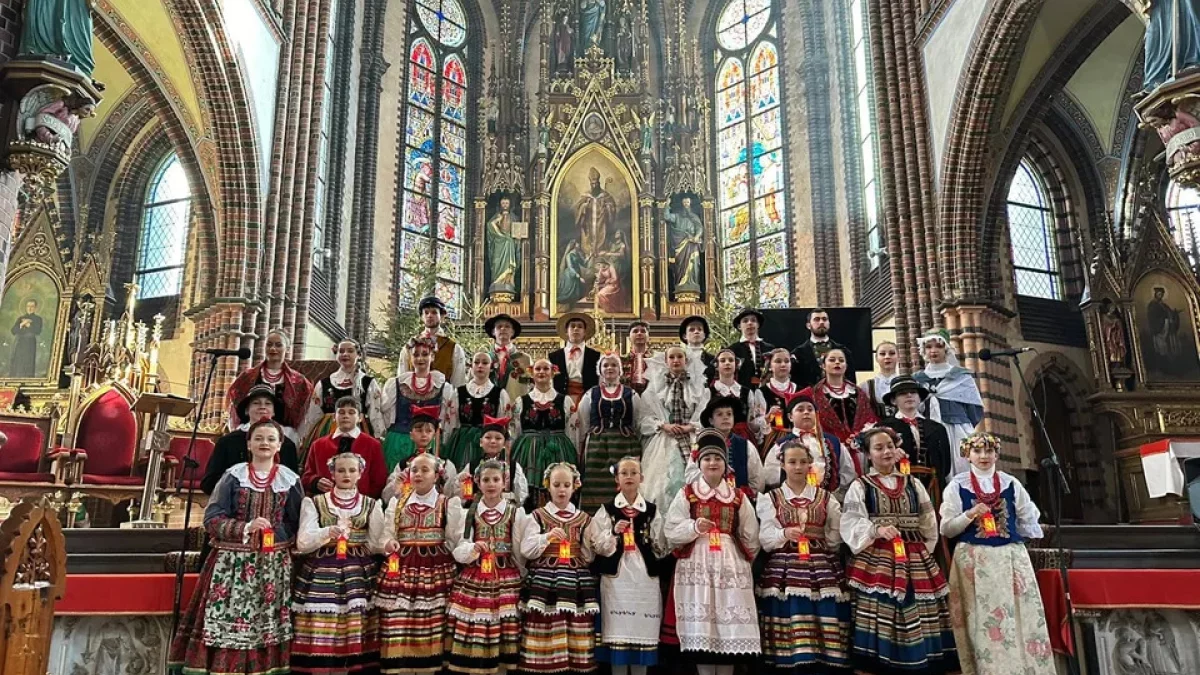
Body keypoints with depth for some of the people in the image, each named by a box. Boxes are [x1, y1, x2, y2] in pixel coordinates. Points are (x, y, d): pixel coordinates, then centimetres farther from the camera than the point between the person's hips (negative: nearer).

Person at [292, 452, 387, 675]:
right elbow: (302, 543, -5)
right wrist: (327, 533, -19)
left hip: (358, 575, 1)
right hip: (321, 575, -1)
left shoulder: (371, 505, 10)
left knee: (357, 635, -4)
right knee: (319, 636, -7)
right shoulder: (314, 503, 6)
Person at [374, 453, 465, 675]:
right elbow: (386, 536, 9)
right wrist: (389, 544, -11)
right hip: (401, 572, 2)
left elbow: (456, 541, 3)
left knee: (432, 629, -5)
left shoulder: (449, 504, 6)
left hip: (436, 573, -2)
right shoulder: (396, 502, 14)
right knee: (397, 634, -3)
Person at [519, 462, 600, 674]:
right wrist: (547, 537, -17)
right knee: (543, 640, -5)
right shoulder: (537, 516, 6)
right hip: (543, 583, -1)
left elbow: (589, 558, 12)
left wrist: (591, 542, -6)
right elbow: (526, 551, -4)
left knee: (576, 638, -1)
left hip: (575, 583, 2)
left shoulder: (584, 519, 11)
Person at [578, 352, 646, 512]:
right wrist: (582, 451, 5)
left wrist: (639, 452, 5)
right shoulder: (590, 395, 11)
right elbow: (583, 426, 10)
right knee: (597, 486, -4)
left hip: (625, 446, 0)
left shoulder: (631, 395, 11)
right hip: (597, 446, 0)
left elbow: (640, 425, 10)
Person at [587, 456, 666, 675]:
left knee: (643, 632, 3)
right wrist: (613, 532, -15)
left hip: (645, 579, 1)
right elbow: (597, 546, 0)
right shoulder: (606, 510, 5)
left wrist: (650, 538, -11)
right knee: (617, 632, -1)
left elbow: (663, 549, 8)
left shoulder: (652, 511, 9)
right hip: (616, 579, -1)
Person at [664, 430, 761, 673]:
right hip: (696, 566, -1)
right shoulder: (686, 494, 5)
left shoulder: (739, 497, 10)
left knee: (731, 626, -1)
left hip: (730, 565, 2)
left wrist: (744, 560, 10)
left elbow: (750, 537, 15)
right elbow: (671, 532, -1)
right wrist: (694, 527, -15)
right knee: (699, 627, -4)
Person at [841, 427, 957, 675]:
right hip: (875, 560, -3)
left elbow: (929, 525, 15)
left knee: (918, 615, 4)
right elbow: (851, 524, -9)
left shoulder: (914, 485, 15)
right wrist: (877, 530, -23)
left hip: (915, 561, 4)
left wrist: (922, 552, 8)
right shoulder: (860, 487, 4)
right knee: (878, 615, -8)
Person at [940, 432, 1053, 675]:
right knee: (983, 624, -2)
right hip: (973, 561, -2)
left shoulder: (1011, 484, 8)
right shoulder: (957, 486, 1)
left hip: (1011, 558, 2)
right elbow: (946, 529, -2)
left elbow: (1029, 521, 17)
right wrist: (970, 514, -14)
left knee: (1020, 618, 0)